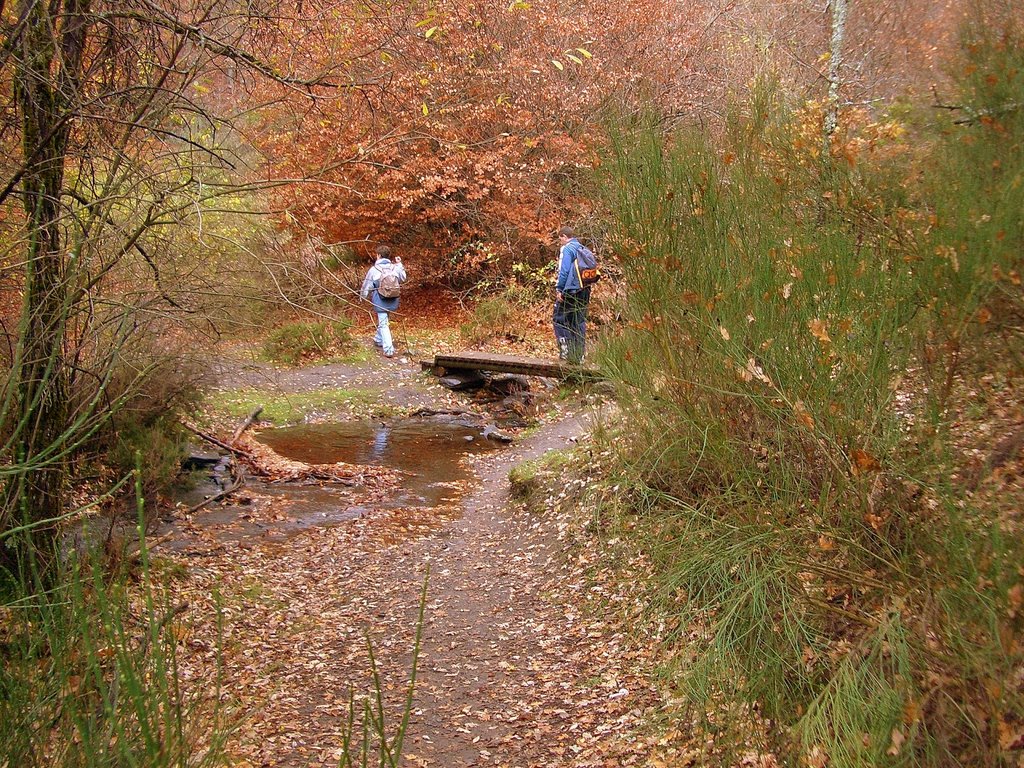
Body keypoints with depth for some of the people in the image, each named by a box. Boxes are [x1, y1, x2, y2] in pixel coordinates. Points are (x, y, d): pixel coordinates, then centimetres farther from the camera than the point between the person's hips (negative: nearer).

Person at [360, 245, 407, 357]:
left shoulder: (373, 269, -12)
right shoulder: (395, 268, -1)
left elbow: (367, 286, -3)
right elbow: (403, 279, 19)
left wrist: (363, 296, 16)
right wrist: (399, 264, 26)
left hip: (380, 302, -5)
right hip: (393, 301, 5)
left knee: (383, 324, -2)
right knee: (384, 320, 26)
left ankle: (389, 350, -10)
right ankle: (378, 339, 45)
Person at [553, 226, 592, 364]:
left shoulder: (566, 249, -8)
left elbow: (564, 271, -17)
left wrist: (559, 289, -12)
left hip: (570, 290, -7)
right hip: (584, 290, 7)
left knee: (559, 318, 4)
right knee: (579, 321, 10)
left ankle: (565, 348, -6)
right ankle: (579, 354, 11)